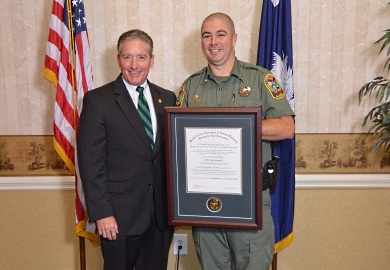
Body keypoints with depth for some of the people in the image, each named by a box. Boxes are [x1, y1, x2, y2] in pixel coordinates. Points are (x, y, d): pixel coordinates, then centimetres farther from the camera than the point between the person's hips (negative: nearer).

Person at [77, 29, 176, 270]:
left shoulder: (167, 98, 7)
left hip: (162, 213, 4)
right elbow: (90, 161, -9)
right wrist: (101, 213, -13)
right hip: (120, 214, -4)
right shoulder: (97, 100, -6)